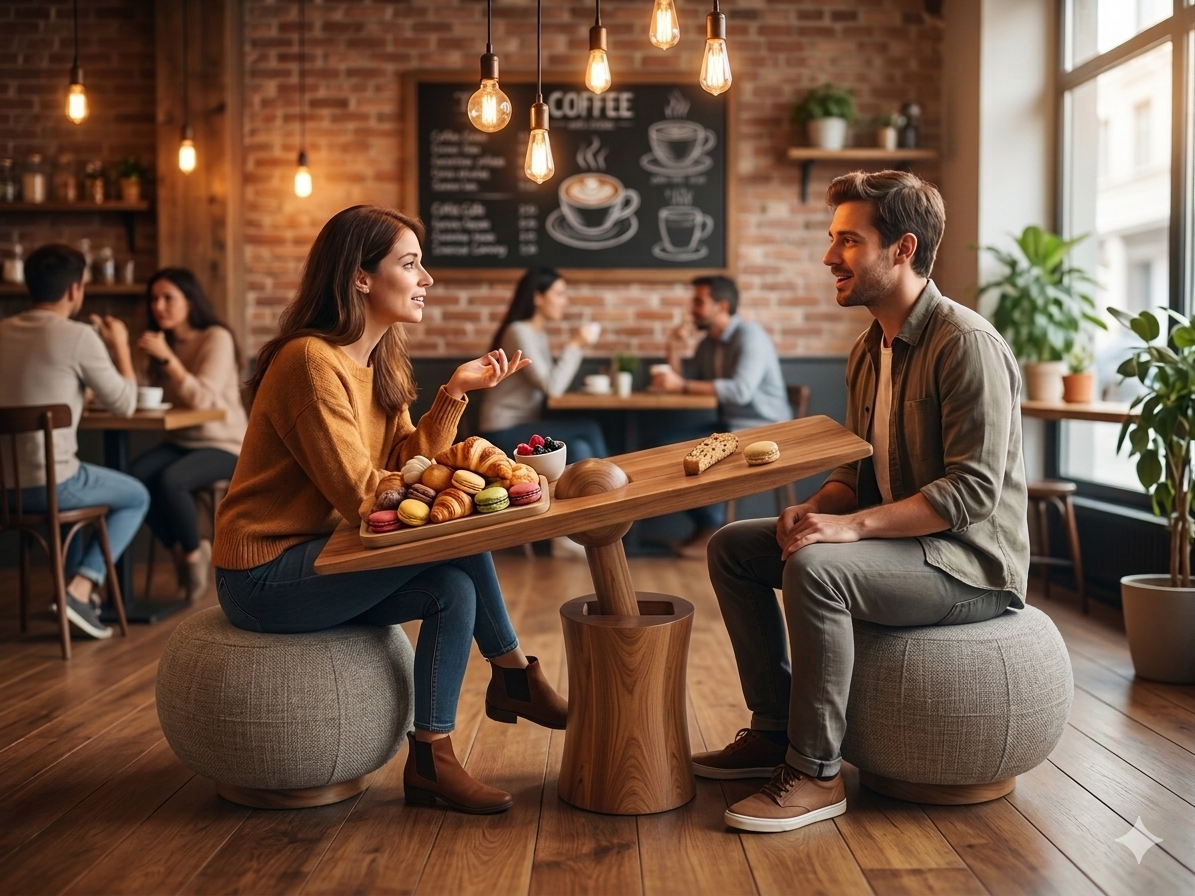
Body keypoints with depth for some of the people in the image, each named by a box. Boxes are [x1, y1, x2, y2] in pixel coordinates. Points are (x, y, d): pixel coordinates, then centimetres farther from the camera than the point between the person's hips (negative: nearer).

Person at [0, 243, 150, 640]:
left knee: (83, 485, 37)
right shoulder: (80, 336, -13)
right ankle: (80, 589, 5)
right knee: (137, 497, 20)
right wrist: (120, 347, 9)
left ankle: (74, 585, 35)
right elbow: (125, 404, -4)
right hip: (49, 484, -7)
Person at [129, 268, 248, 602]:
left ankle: (193, 554, -4)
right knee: (135, 476, -24)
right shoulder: (161, 341, 11)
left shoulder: (217, 338, -9)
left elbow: (203, 398, -22)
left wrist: (167, 357, -28)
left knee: (168, 481, -32)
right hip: (180, 441, 6)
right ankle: (179, 550, -1)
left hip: (222, 444, -6)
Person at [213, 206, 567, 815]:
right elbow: (362, 494, -24)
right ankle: (514, 675, -3)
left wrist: (454, 393, -9)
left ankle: (432, 758, -1)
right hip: (265, 578, -9)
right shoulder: (312, 361, -21)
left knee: (454, 588, -11)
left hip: (316, 558, 9)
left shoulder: (381, 363, 9)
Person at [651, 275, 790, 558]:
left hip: (764, 430, -8)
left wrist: (682, 385, -27)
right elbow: (682, 384, 9)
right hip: (730, 425, 8)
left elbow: (741, 390, -29)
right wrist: (675, 351, -6)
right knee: (668, 444, -7)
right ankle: (705, 524, 0)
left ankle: (715, 531, -11)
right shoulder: (707, 343, 10)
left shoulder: (750, 335, -15)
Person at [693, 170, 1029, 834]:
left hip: (972, 566, -9)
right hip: (899, 543, 9)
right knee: (732, 548, 4)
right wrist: (813, 511, -6)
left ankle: (815, 773, -19)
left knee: (815, 568, -33)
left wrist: (852, 526, -30)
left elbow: (973, 491, -25)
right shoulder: (869, 351, 11)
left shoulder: (966, 344, -18)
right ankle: (774, 730, 10)